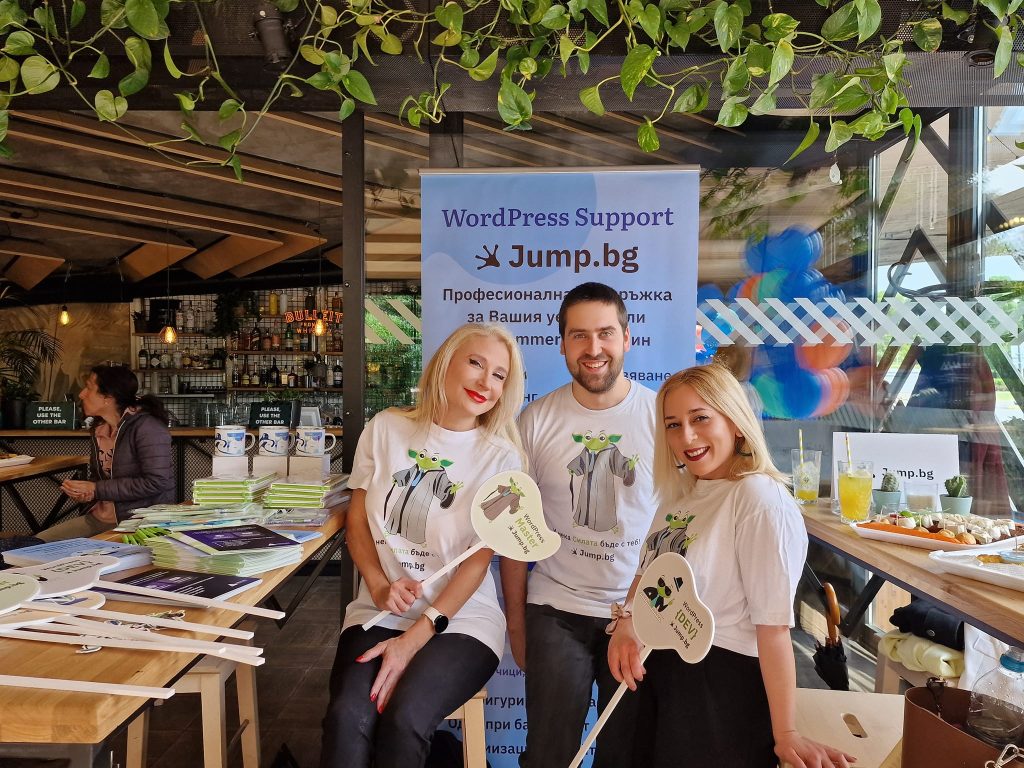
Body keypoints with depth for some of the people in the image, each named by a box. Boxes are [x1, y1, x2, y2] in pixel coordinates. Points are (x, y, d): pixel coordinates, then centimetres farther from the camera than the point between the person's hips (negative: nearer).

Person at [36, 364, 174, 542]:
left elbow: (156, 482, -23)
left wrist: (96, 490, -16)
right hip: (102, 517, 9)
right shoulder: (100, 429, 12)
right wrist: (82, 492, 0)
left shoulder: (147, 427, -15)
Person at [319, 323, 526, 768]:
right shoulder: (386, 428, 4)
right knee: (347, 718, -26)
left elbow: (478, 561, -7)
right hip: (379, 612, 2)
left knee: (403, 719, -27)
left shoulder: (501, 457, -3)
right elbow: (357, 520, 8)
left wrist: (413, 639, -15)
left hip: (461, 619, -1)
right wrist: (380, 587, -10)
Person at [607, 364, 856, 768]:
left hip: (722, 684, -7)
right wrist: (625, 623, -6)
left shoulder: (760, 499, -21)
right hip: (657, 672, 7)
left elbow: (774, 627, -22)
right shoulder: (679, 493, 3)